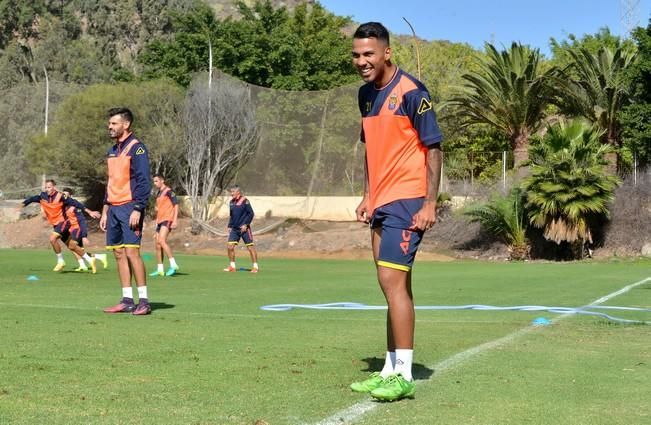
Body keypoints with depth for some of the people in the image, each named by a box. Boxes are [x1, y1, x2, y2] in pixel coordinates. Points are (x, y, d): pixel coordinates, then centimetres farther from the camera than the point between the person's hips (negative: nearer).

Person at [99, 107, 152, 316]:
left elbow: (144, 181, -14)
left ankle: (143, 301, -7)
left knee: (131, 252, -12)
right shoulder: (113, 150, 18)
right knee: (119, 253, 7)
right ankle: (127, 300, 11)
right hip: (114, 208, 8)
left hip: (129, 208, -8)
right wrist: (105, 211, 18)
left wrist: (137, 210, -20)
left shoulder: (136, 148, -8)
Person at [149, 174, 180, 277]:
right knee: (158, 245, 6)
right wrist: (157, 225, 26)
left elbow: (176, 205, -10)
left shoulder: (168, 191, -5)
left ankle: (173, 265, -24)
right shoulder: (158, 194, 20)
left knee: (162, 241, -24)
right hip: (160, 221, 9)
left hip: (167, 220, -9)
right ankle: (160, 270, 11)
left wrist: (175, 220, -18)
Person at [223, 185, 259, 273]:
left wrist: (245, 224, -17)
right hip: (234, 229, 6)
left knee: (250, 247, -3)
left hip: (244, 228, -6)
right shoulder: (231, 202, 10)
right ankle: (232, 266, 10)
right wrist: (229, 226, 13)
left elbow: (251, 213, -11)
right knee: (230, 246, -1)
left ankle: (255, 267, 5)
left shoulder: (244, 200, -10)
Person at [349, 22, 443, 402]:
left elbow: (433, 148, -12)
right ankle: (392, 369, 18)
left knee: (392, 280, -13)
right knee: (396, 284, 12)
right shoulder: (366, 94, 12)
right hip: (381, 203, 8)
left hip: (406, 202, -8)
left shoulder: (411, 92, -12)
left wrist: (430, 203, -16)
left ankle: (404, 376, -8)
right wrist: (367, 196, 17)